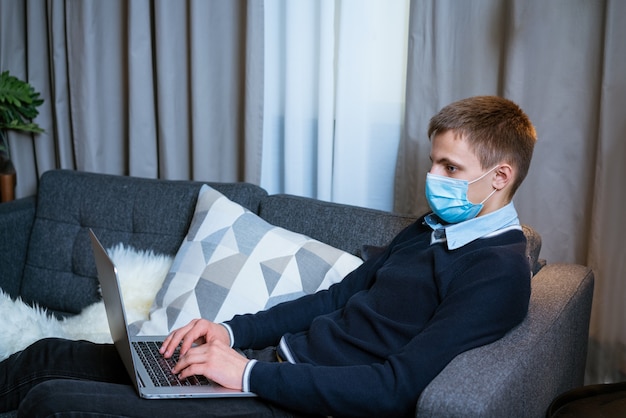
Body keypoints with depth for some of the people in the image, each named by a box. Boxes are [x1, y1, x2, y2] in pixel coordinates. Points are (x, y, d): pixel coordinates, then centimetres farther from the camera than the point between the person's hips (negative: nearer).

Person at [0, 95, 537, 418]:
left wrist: (251, 373, -21)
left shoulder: (500, 272, -13)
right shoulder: (429, 228, 16)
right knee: (51, 357, 7)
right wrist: (233, 331, 4)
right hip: (276, 358, 9)